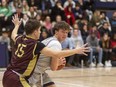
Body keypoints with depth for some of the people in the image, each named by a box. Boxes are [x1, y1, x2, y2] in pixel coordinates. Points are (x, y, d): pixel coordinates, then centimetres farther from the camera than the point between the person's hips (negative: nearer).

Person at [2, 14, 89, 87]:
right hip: (17, 79, -9)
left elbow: (13, 35, 38)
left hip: (8, 75, 9)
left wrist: (17, 25, 58)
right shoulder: (36, 44, -11)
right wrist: (76, 51, -11)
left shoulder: (20, 39, 10)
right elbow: (56, 54, -17)